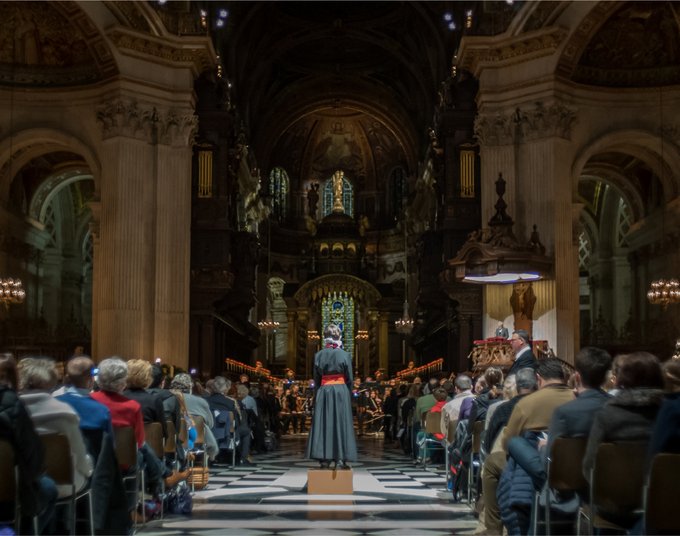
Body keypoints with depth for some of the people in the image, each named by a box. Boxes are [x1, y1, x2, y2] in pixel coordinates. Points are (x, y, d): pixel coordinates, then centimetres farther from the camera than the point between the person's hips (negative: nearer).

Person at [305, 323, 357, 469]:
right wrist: (348, 394, 10)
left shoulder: (318, 355, 2)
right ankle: (340, 460, -3)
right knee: (340, 423, 1)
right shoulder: (345, 355, -4)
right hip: (341, 391, -2)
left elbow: (316, 379, 6)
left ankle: (324, 459, 2)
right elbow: (349, 379, -1)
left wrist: (317, 396, 14)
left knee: (323, 424, 5)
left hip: (323, 391, 2)